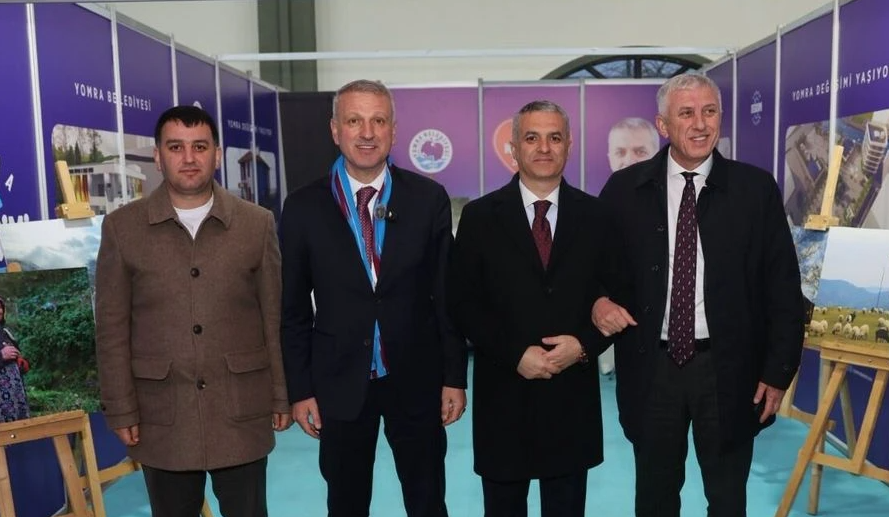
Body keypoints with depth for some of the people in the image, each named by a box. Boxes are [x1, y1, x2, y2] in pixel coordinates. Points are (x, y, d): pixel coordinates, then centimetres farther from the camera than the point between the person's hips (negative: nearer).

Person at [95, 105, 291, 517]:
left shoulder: (257, 223, 0)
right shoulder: (122, 227, 0)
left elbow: (275, 317, 2)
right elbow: (112, 329, 1)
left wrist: (283, 395, 2)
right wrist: (121, 410, -2)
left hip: (243, 411, 0)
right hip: (162, 416, 0)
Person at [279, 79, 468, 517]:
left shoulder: (429, 198, -4)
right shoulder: (303, 208, -4)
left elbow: (448, 294, 0)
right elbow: (293, 309, 1)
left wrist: (454, 376, 0)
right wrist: (300, 388, 0)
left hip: (416, 380, 0)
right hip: (339, 384, 0)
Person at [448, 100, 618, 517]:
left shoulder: (595, 215, 3)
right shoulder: (480, 216, -2)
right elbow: (462, 302, -5)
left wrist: (585, 344, -12)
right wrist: (515, 354, -14)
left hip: (573, 393, 1)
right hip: (503, 394, -1)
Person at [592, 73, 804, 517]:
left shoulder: (756, 188, -3)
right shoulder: (625, 189, -2)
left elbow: (783, 287, -1)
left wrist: (778, 370, -3)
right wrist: (598, 302, -15)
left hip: (728, 368, 0)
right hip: (651, 367, 1)